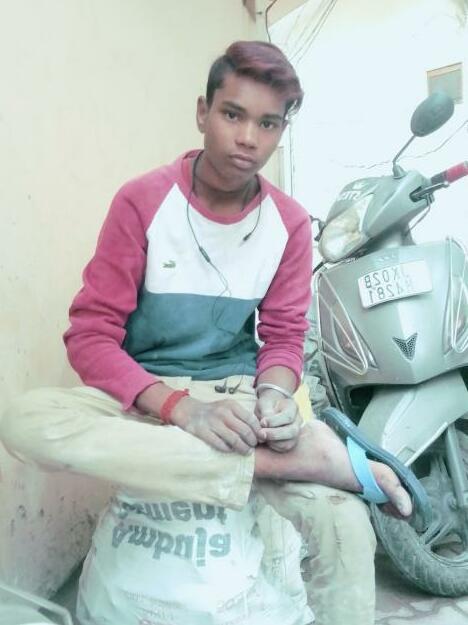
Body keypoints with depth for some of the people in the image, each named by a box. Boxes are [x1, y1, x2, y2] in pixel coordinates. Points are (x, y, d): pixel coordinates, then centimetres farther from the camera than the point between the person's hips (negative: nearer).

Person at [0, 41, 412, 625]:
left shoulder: (290, 223, 0)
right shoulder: (141, 201, -8)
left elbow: (283, 336, 5)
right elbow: (90, 334, -11)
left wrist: (275, 394, -19)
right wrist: (179, 407, -26)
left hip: (238, 395, 1)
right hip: (144, 398, 0)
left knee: (345, 521, -26)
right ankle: (284, 462, -32)